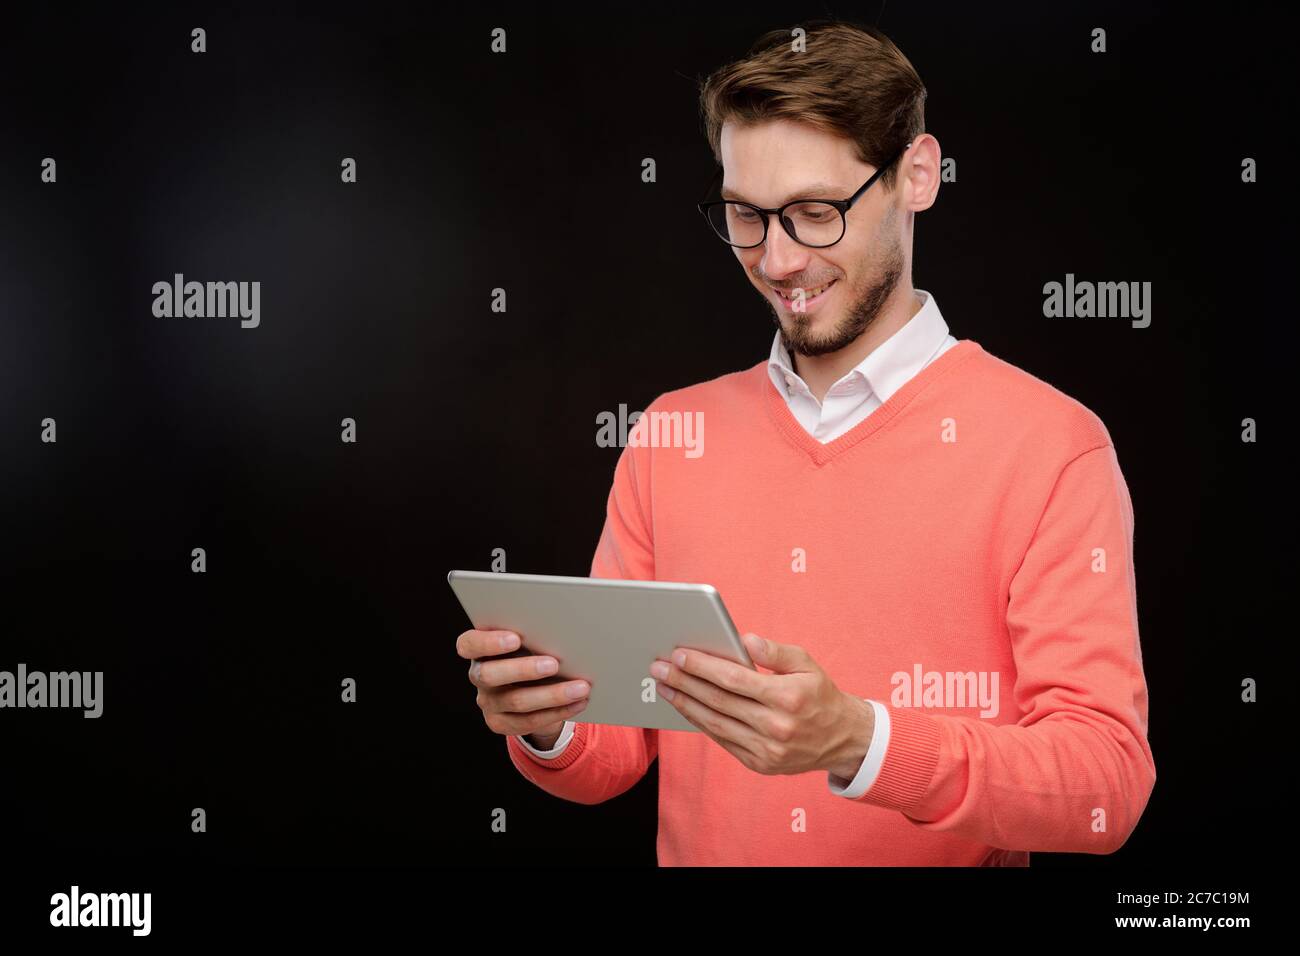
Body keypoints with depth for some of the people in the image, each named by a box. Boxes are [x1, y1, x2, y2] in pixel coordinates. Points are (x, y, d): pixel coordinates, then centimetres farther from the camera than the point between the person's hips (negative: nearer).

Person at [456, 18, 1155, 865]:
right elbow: (616, 751, 7)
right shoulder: (667, 437, 4)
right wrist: (550, 725, -13)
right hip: (694, 852, 3)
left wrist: (858, 743, -25)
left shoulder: (1050, 447, -7)